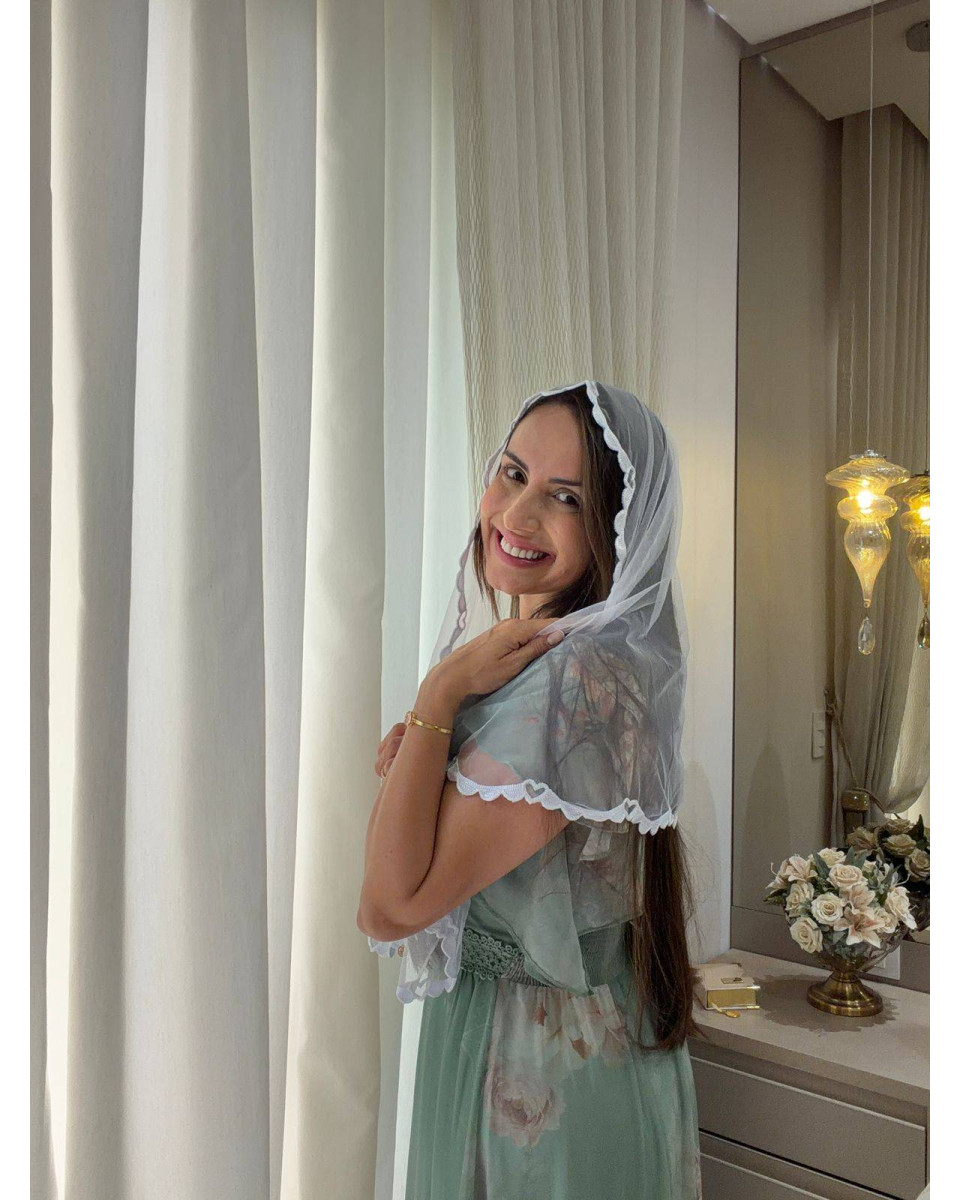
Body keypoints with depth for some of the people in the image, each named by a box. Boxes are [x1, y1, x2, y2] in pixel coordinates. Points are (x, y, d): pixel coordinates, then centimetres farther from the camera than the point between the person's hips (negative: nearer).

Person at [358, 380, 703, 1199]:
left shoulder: (577, 680, -29)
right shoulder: (528, 649, 1)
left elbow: (392, 906, -27)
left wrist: (439, 694, -25)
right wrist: (413, 763, -10)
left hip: (550, 1068, -8)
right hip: (483, 1028, 8)